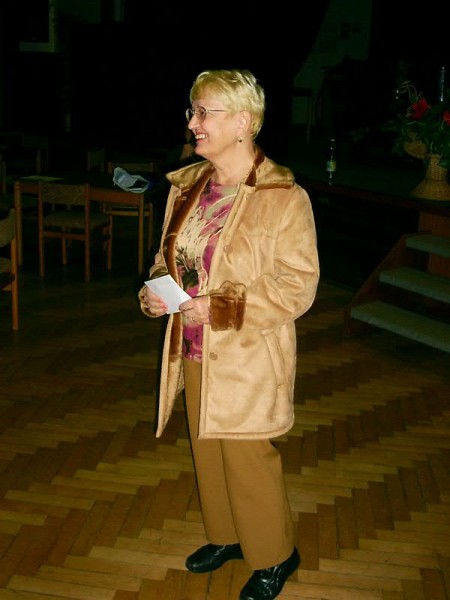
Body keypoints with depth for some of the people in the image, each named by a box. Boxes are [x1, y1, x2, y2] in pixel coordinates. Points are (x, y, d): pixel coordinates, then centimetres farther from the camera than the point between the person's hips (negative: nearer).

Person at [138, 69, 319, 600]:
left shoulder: (284, 198, -16)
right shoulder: (187, 186, 4)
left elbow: (297, 286, -17)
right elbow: (170, 255, 16)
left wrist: (220, 308, -24)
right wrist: (154, 290, -6)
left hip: (249, 358, -6)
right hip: (196, 353, 7)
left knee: (249, 461, 6)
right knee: (207, 451, 20)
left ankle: (275, 556, 32)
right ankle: (225, 536, 45)